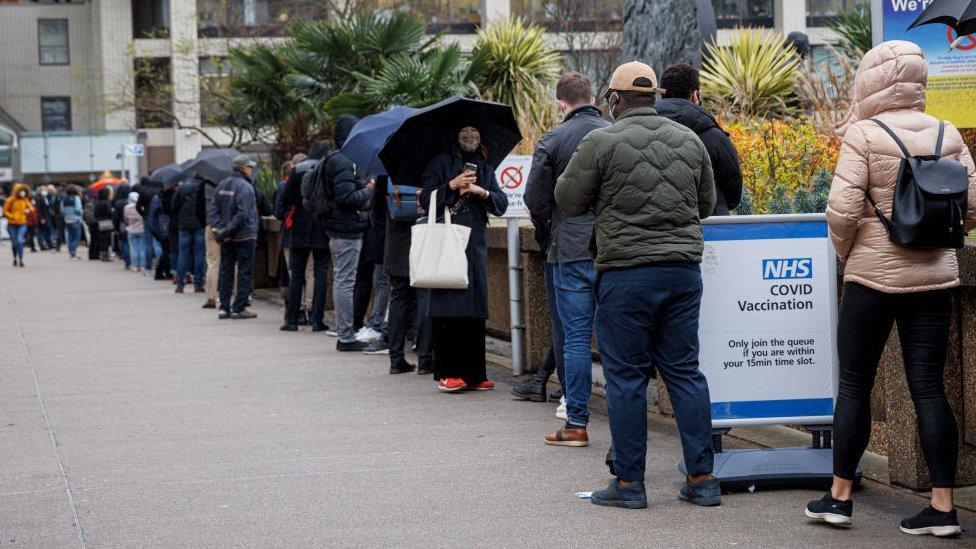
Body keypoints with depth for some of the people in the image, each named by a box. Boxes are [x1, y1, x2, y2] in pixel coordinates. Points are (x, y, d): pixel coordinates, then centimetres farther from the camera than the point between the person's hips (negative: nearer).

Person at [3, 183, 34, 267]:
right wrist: (12, 217, -17)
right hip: (12, 225, 0)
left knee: (20, 241, -17)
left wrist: (29, 210, -11)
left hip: (22, 224, 0)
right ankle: (15, 258, 34)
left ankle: (21, 260, -17)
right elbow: (5, 211, -2)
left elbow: (31, 208, 13)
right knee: (14, 243, 9)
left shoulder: (25, 200, 3)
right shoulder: (10, 200, -6)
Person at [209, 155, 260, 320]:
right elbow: (242, 214, -20)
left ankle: (224, 308, 11)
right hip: (244, 237, -7)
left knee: (226, 272, 11)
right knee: (245, 272, 0)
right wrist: (228, 231, -16)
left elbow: (213, 210, 7)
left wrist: (218, 229, 0)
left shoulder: (222, 185, 10)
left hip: (226, 239, 7)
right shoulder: (245, 187, -13)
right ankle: (239, 308, -2)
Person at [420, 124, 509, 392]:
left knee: (475, 311, 3)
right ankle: (447, 373, -8)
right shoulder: (440, 163, 8)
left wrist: (483, 192, -6)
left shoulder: (486, 169, 20)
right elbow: (426, 200, -1)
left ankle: (474, 373, 6)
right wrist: (452, 185, -12)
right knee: (448, 310, -10)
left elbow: (502, 204, 11)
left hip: (476, 246, 4)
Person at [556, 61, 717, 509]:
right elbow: (707, 204, 17)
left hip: (627, 272, -4)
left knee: (626, 376, 2)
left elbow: (569, 201, 0)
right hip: (684, 268, 5)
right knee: (685, 371, 9)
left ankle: (629, 483, 5)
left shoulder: (601, 142, -7)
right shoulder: (689, 140, 8)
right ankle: (702, 478, 9)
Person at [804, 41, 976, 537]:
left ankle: (840, 496, 15)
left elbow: (842, 210, -15)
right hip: (934, 277, 4)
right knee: (929, 388, 6)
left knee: (854, 384, 8)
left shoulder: (864, 135, -10)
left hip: (874, 276, -4)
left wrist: (844, 251, 3)